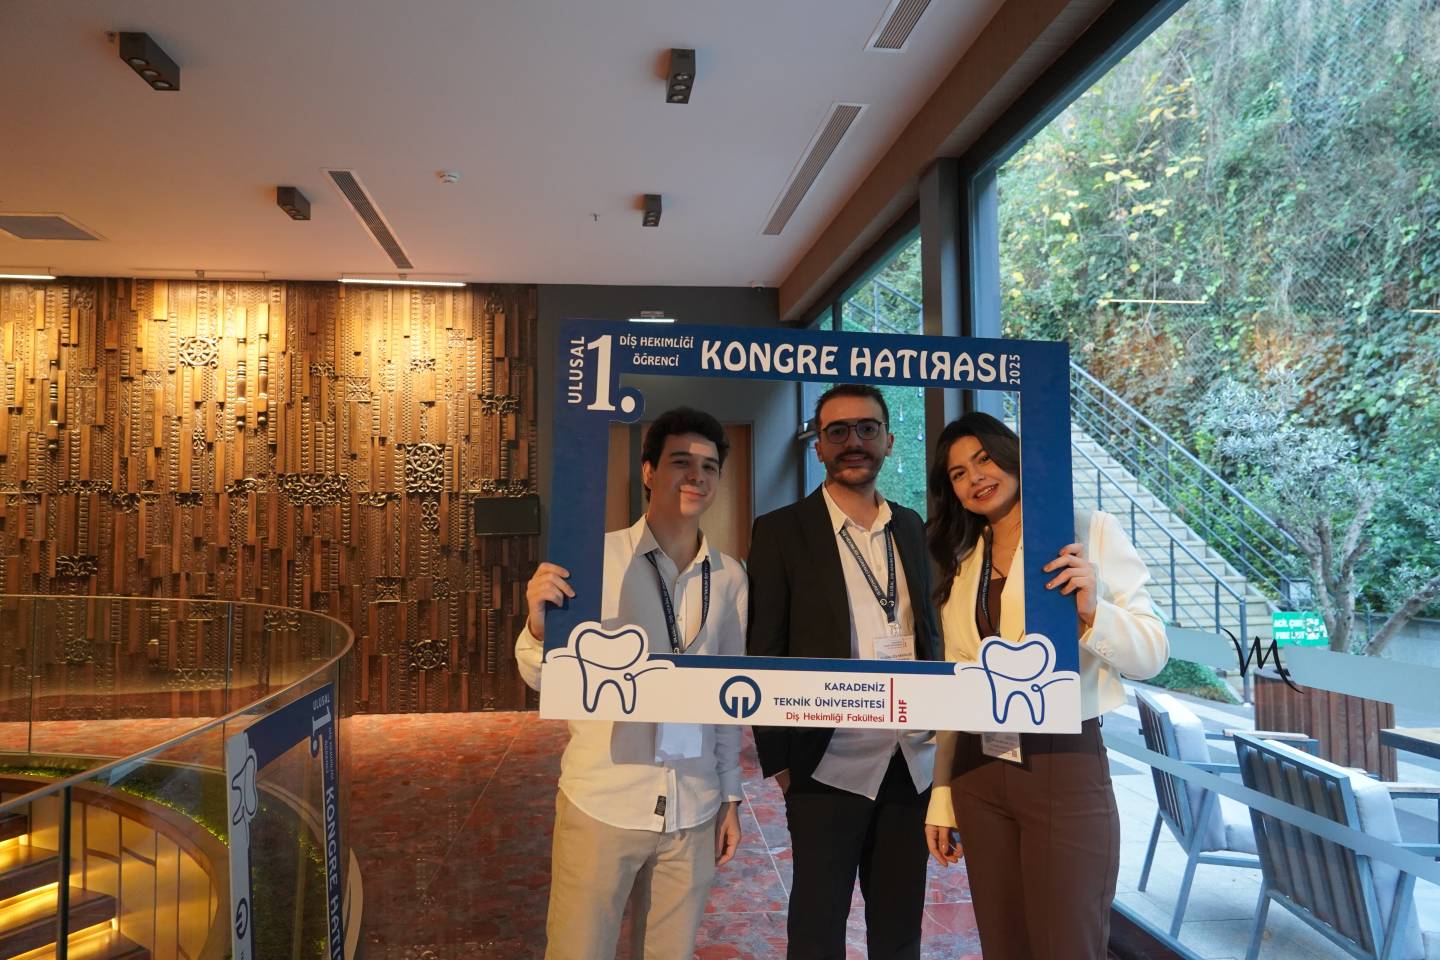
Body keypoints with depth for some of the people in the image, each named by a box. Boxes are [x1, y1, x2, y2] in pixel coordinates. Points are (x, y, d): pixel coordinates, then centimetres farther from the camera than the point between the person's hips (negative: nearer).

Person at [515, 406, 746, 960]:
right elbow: (544, 677, -6)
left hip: (693, 810, 3)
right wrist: (538, 625, -27)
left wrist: (731, 795, 12)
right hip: (602, 803, -3)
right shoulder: (598, 557, -9)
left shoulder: (728, 577, 2)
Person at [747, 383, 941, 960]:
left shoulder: (911, 527, 9)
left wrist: (941, 727, 8)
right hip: (830, 764, -4)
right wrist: (779, 760, -7)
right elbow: (764, 654, -6)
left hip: (914, 761, 5)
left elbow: (927, 632, 14)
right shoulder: (781, 531, -6)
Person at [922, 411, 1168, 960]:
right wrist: (941, 801, 12)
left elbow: (1151, 655, -4)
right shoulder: (962, 563, 10)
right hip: (978, 775, 5)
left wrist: (1091, 611, -24)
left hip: (1064, 769, -4)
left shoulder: (1088, 534, -2)